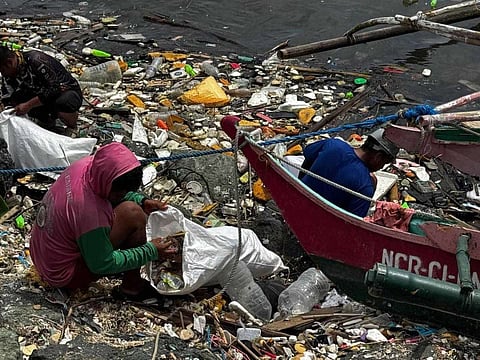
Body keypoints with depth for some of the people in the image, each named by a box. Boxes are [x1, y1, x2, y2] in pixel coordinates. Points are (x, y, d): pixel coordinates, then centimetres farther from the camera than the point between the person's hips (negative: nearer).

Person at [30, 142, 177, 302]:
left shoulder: (84, 165, -13)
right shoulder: (90, 212, -36)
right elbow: (102, 265, -22)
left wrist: (142, 201, -3)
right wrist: (151, 251, -17)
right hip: (64, 277, -9)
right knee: (132, 214, -20)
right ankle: (131, 287, -4)